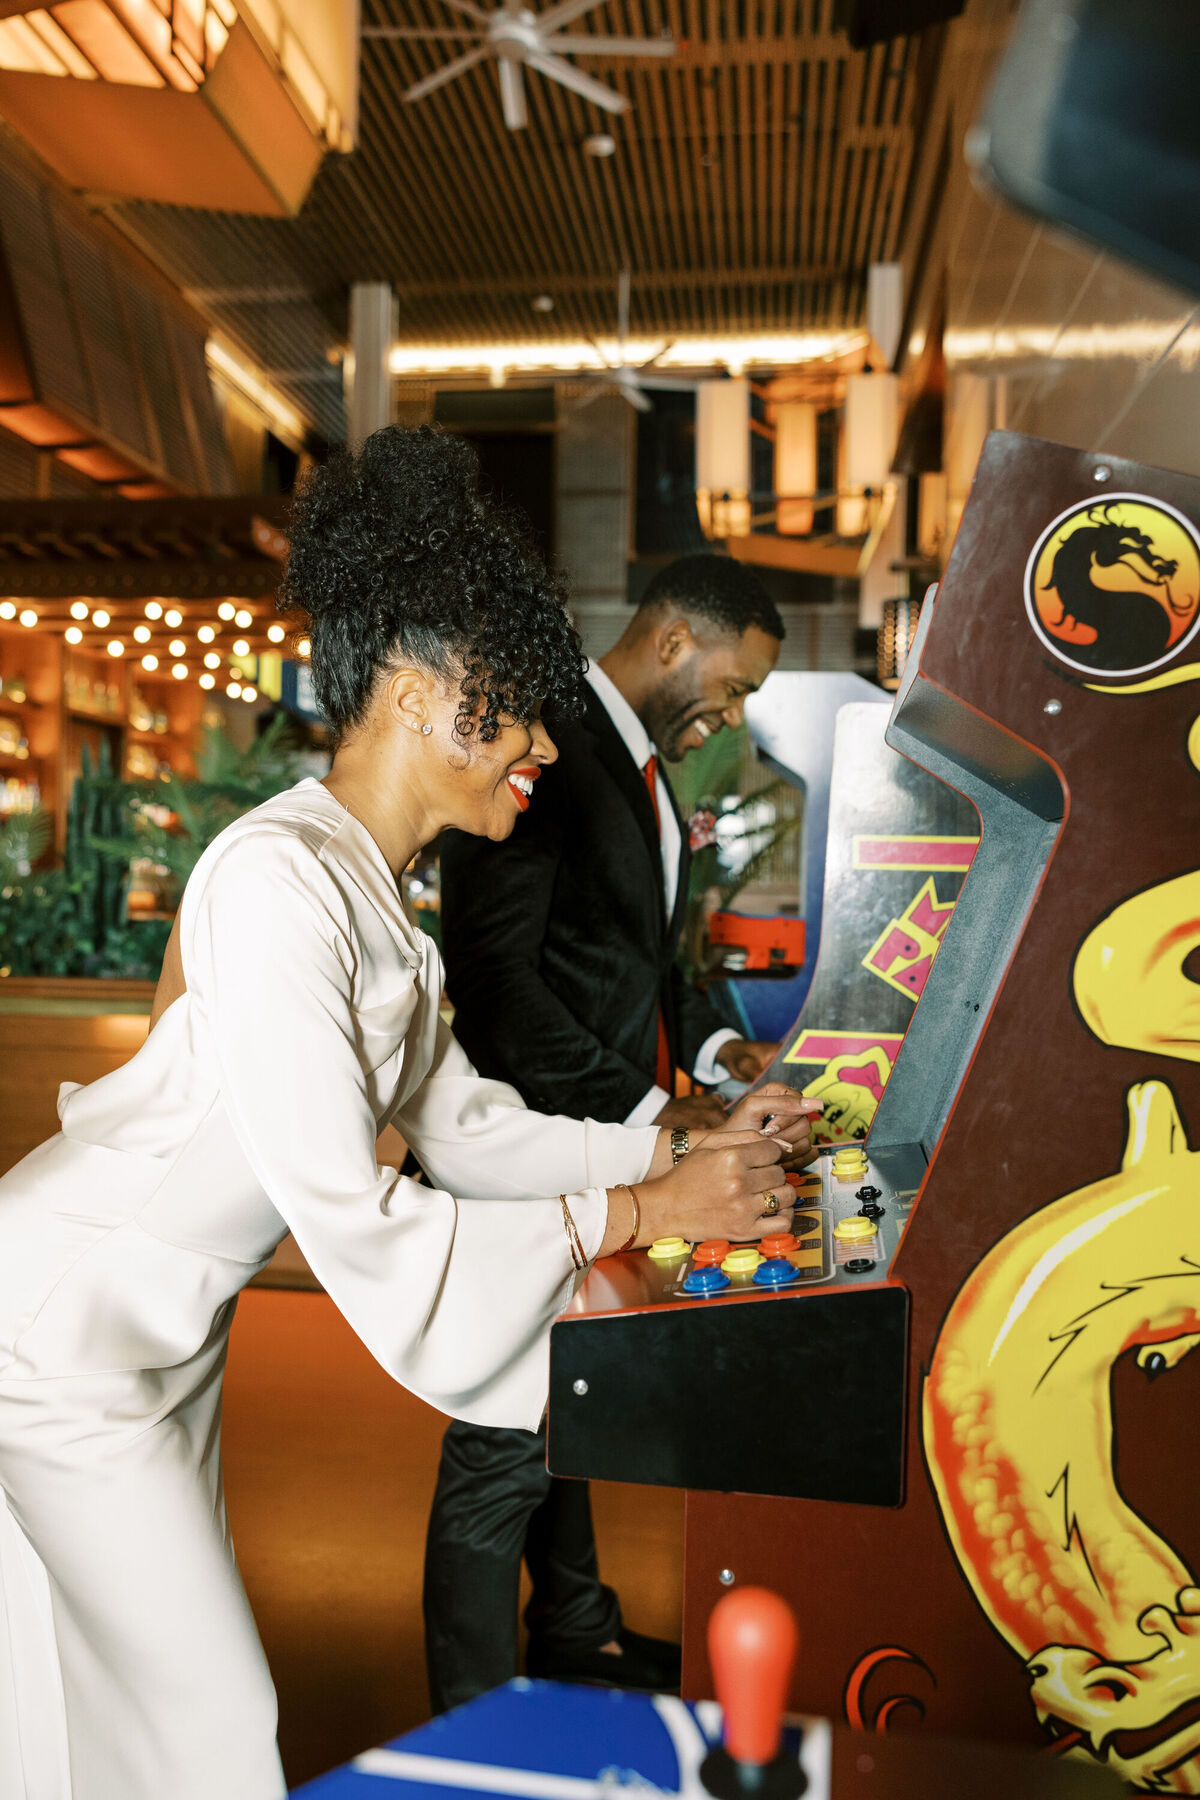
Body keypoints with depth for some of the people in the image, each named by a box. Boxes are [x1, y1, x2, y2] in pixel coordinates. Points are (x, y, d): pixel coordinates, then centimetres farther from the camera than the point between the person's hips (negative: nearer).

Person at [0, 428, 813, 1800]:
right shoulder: (281, 877, -28)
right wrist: (637, 1214, -21)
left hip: (159, 1329, 9)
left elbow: (459, 1125, 7)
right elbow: (354, 1225, -28)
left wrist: (681, 1151, 1)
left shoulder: (374, 896, 2)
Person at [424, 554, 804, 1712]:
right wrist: (641, 1110, -24)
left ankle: (572, 1630, 45)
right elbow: (493, 973, -24)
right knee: (504, 1444, 3)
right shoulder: (544, 748, -18)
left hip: (606, 1143, 10)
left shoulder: (641, 766, 13)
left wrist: (710, 1044, 7)